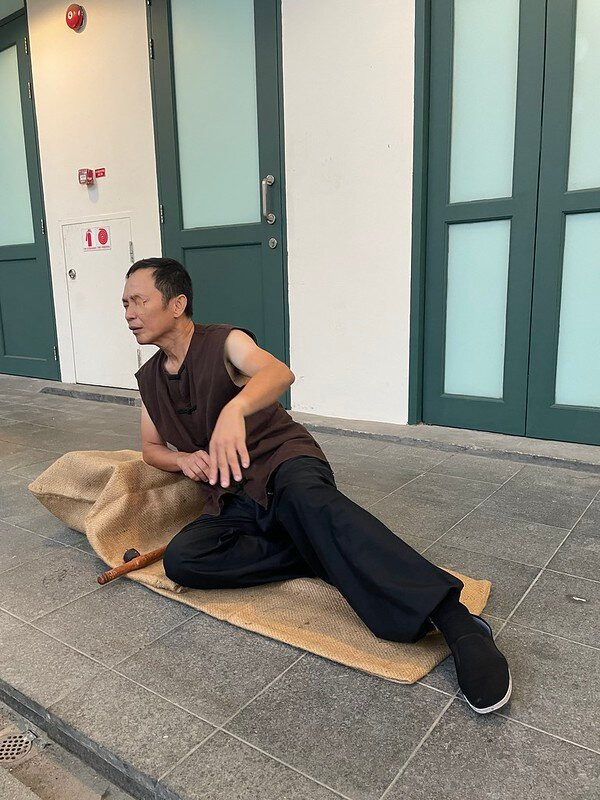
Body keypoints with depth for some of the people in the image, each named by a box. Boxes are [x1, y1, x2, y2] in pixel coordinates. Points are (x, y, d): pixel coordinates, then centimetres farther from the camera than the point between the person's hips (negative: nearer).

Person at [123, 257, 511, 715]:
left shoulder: (224, 343, -6)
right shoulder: (149, 378, 14)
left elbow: (280, 373, -28)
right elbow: (151, 449, 23)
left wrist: (234, 408, -51)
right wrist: (183, 460, -2)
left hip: (282, 461, -5)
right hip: (231, 501, 6)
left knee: (305, 496, -41)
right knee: (180, 560, -24)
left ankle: (455, 621, -46)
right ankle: (321, 557, -19)